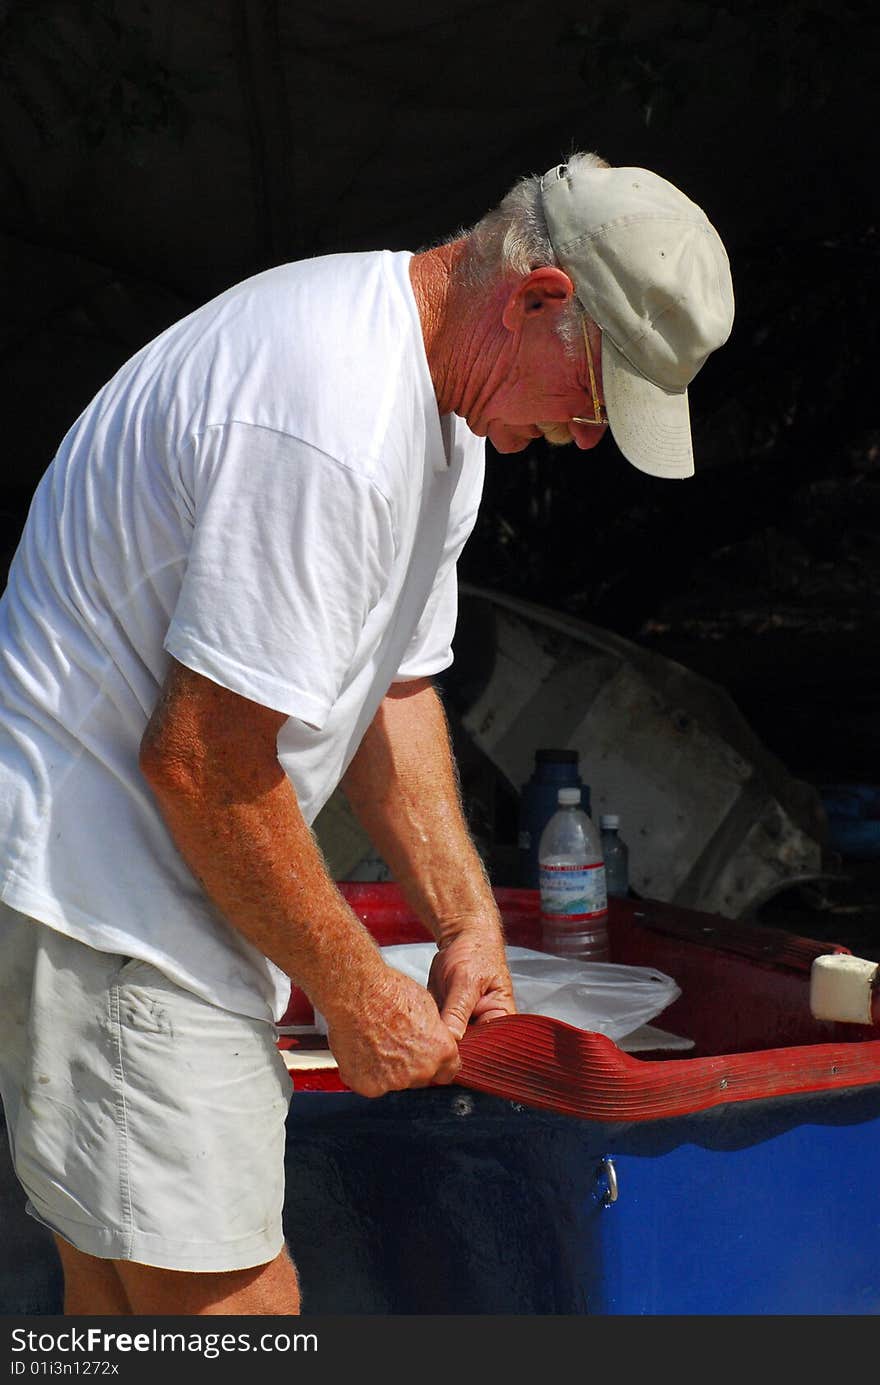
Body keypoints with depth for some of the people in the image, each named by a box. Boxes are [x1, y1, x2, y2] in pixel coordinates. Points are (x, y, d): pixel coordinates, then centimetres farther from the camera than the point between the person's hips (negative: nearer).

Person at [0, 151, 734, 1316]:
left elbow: (392, 687, 17)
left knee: (125, 1290, 16)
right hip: (98, 896, -10)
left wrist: (466, 921, 10)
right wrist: (352, 988, -12)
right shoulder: (336, 417, -25)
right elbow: (200, 761, -24)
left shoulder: (442, 403, 10)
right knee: (231, 1301, -7)